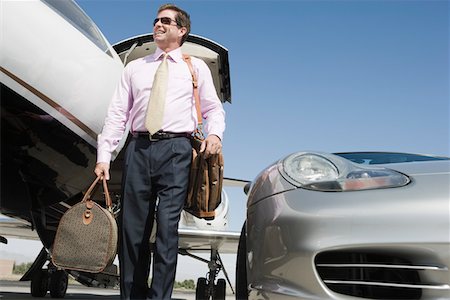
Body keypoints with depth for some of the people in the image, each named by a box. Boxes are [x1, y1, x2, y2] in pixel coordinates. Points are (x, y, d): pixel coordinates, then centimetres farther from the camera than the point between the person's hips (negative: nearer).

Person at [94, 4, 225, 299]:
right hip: (139, 149, 3)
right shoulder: (135, 68, 19)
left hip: (176, 149, -2)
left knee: (167, 228, -9)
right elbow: (117, 114, 13)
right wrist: (104, 157, 3)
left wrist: (215, 133, -10)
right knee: (132, 229, 3)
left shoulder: (196, 67, 14)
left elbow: (214, 108, 12)